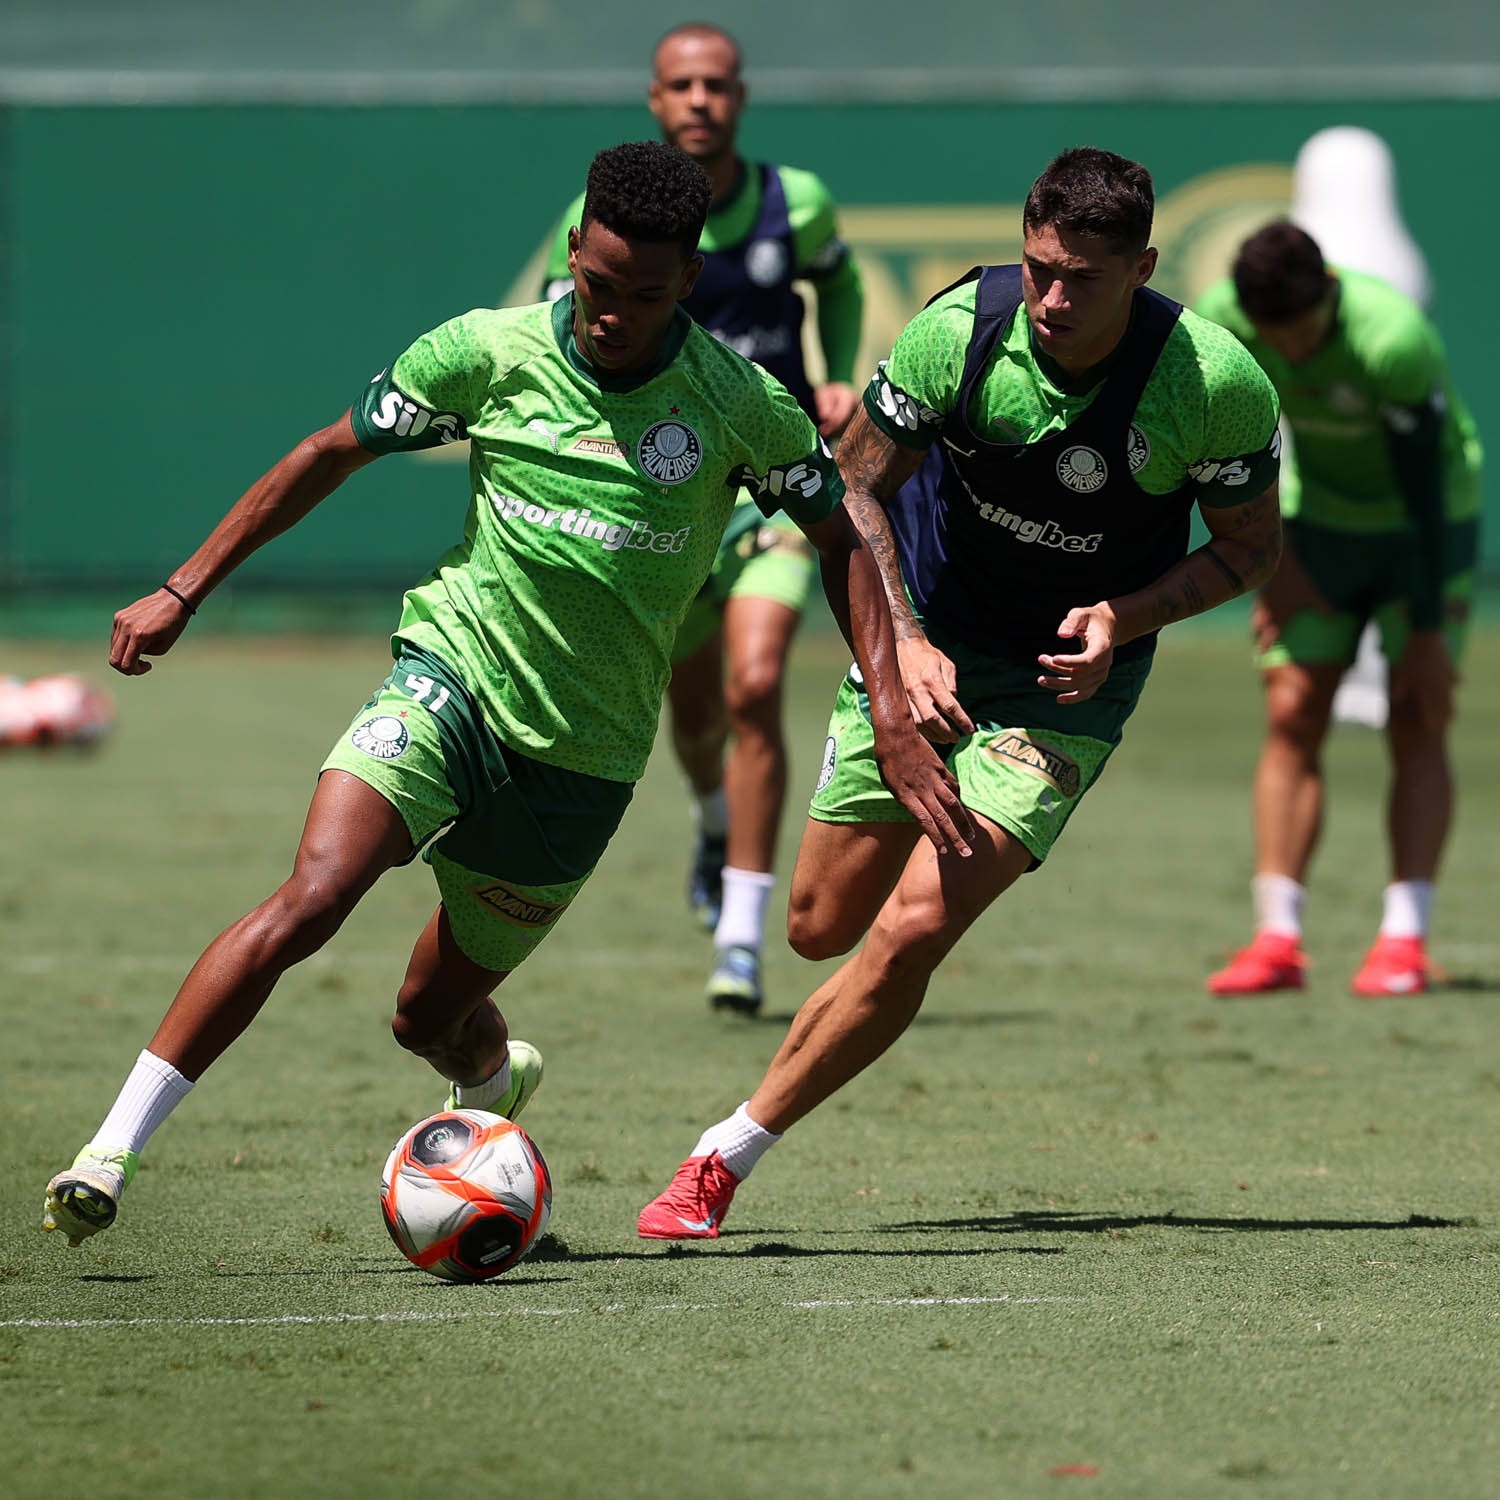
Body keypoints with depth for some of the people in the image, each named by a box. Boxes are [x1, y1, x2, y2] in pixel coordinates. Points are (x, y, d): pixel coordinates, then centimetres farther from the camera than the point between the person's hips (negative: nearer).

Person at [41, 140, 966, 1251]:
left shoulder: (741, 407, -7)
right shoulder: (489, 354, -7)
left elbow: (839, 537, 6)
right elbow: (330, 456, 4)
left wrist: (894, 715, -3)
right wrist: (183, 593, 4)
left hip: (584, 752, 1)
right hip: (452, 673, -1)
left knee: (433, 1013, 8)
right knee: (312, 899, -25)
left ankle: (494, 1076, 48)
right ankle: (112, 1150, -21)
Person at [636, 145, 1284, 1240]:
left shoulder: (1221, 386, -21)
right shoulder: (960, 329, -18)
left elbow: (1251, 547, -3)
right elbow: (855, 484, -4)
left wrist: (1123, 616, -19)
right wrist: (903, 640, -16)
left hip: (1070, 679, -2)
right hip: (921, 646, 2)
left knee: (913, 930, -19)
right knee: (823, 926, 8)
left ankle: (728, 1158, -7)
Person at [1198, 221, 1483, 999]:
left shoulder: (1394, 338, -34)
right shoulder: (1217, 323, -19)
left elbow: (1425, 489, -27)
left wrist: (1428, 630, -23)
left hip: (1426, 525, -4)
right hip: (1319, 519, 4)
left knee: (1415, 724, -11)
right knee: (1291, 716, -7)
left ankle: (1404, 938, -12)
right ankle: (1277, 939, -7)